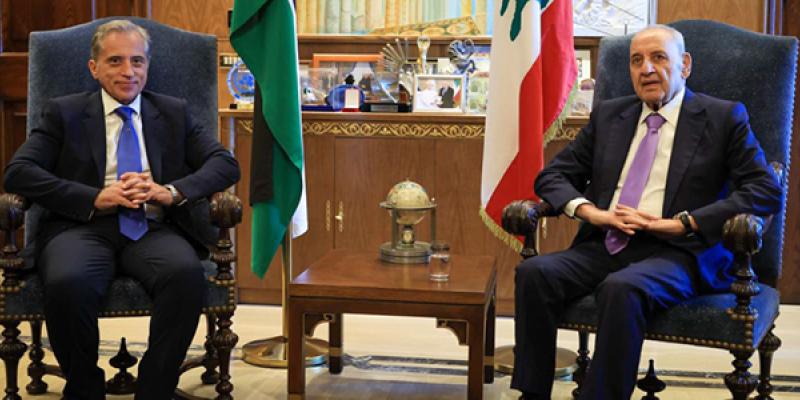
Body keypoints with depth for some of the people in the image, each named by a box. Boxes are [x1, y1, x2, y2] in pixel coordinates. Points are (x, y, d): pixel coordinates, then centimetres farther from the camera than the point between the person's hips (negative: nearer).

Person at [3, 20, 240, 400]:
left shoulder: (174, 113, 20)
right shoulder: (63, 112, 15)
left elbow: (226, 164, 9)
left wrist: (171, 192, -10)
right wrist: (95, 198, -12)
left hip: (153, 230, 1)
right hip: (84, 227, -1)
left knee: (186, 273, -34)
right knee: (67, 283, -35)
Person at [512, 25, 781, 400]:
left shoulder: (723, 117, 6)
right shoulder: (608, 115, 18)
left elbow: (766, 190, -4)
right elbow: (552, 176, 18)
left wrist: (682, 223, -12)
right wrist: (590, 211, -5)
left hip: (676, 252, -4)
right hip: (604, 246, 5)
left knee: (622, 288, -36)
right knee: (534, 272, -24)